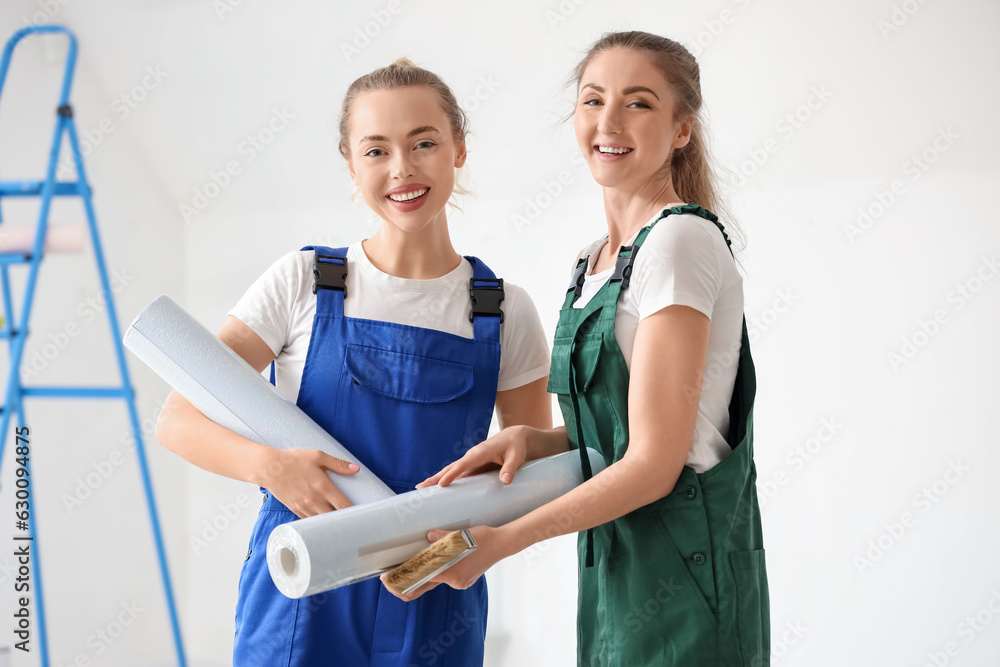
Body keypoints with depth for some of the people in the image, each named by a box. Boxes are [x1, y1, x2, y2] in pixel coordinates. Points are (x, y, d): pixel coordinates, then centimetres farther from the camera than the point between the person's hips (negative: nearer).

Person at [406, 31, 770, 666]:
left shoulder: (682, 240, -16)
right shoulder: (593, 262, 11)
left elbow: (655, 461, -19)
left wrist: (500, 541, -19)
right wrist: (528, 438, -4)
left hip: (680, 574, -8)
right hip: (615, 572, 8)